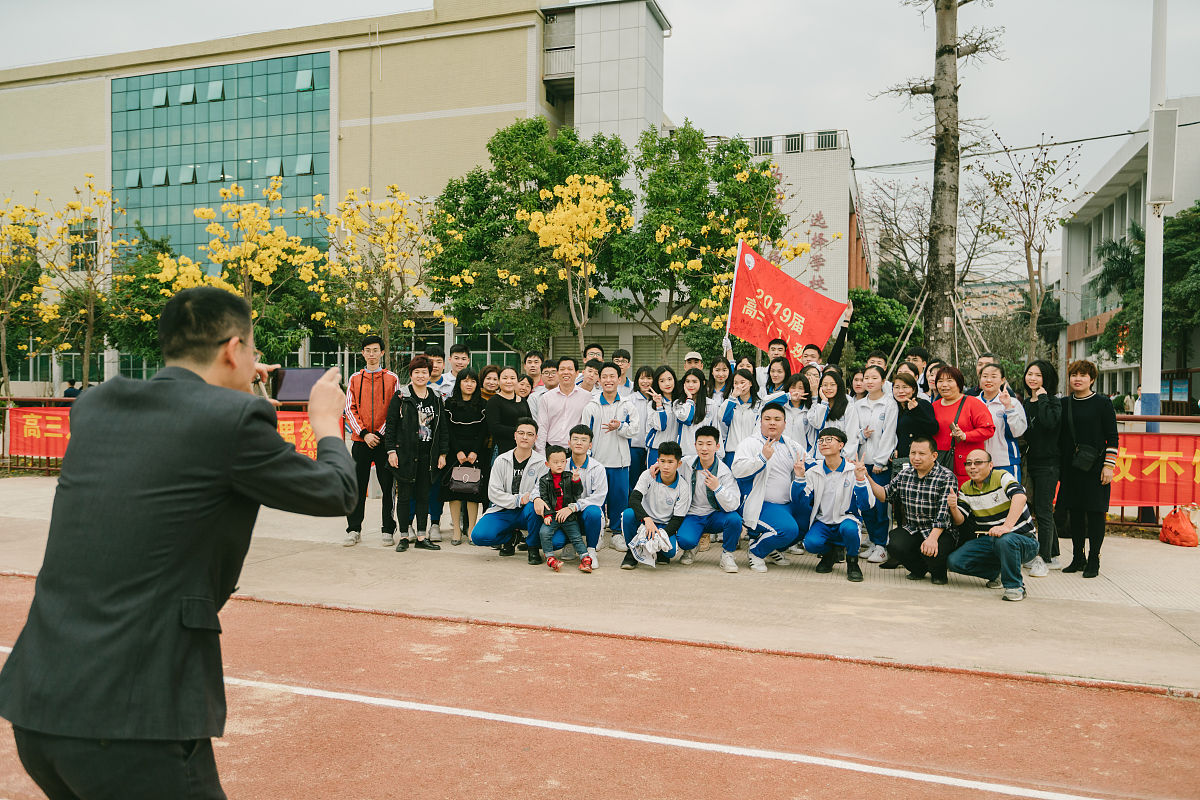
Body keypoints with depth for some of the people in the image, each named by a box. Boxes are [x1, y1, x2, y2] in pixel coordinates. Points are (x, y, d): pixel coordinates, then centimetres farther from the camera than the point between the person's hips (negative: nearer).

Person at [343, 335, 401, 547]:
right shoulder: (355, 379, 9)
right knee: (357, 487, 4)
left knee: (387, 486, 1)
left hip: (384, 440, -2)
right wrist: (364, 434, -8)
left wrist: (379, 434, -10)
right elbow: (350, 410, 4)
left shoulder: (392, 378, 4)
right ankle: (354, 530, 14)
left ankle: (389, 531, 9)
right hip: (360, 440, 2)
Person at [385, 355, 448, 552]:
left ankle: (422, 536, 12)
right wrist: (391, 450, -8)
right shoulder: (401, 397, 0)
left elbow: (442, 427, 12)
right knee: (404, 494, 2)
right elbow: (391, 425, -2)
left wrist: (442, 453, 6)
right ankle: (404, 536, 10)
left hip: (428, 454, 3)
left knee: (424, 495, 6)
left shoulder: (436, 398, 10)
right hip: (405, 453, -3)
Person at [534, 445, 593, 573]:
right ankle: (550, 557, -12)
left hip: (570, 516, 1)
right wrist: (547, 514, -12)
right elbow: (544, 499, -2)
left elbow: (578, 492, -4)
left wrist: (576, 480, -22)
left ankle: (585, 558, -2)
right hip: (552, 516, -1)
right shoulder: (544, 480, 2)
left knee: (577, 537, -5)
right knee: (544, 533, -22)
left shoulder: (569, 477, 5)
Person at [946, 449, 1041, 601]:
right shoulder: (966, 489, 6)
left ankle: (1014, 585, -16)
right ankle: (997, 572, 9)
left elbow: (1020, 497, -32)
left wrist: (1007, 526, -47)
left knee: (1004, 540, -40)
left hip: (1021, 539, -6)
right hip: (987, 541, 6)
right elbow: (960, 521, 6)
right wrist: (953, 508, -18)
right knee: (953, 561, -13)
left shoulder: (1002, 477, -12)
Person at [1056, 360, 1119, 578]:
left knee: (1095, 512, -1)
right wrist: (1059, 466, 12)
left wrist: (1109, 466, -8)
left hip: (1095, 467, -4)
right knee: (1074, 511, 7)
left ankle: (1093, 560, 7)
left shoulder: (1102, 404, -1)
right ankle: (1078, 557, 17)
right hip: (1070, 467, 4)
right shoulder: (1064, 404, 10)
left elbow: (1112, 437, -2)